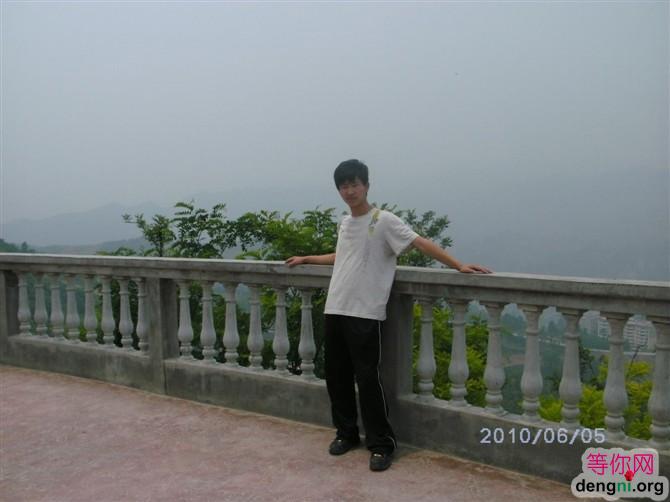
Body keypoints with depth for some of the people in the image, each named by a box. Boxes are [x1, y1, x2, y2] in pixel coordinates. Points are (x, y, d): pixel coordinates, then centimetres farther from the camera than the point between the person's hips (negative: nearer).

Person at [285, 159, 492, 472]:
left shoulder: (384, 220, -6)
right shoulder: (344, 223, 15)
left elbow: (421, 243, -12)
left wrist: (459, 266, -20)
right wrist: (305, 259, 40)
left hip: (365, 314, -7)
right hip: (335, 310, 7)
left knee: (367, 379, -7)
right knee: (337, 376, 12)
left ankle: (381, 444, 5)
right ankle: (346, 432, 28)